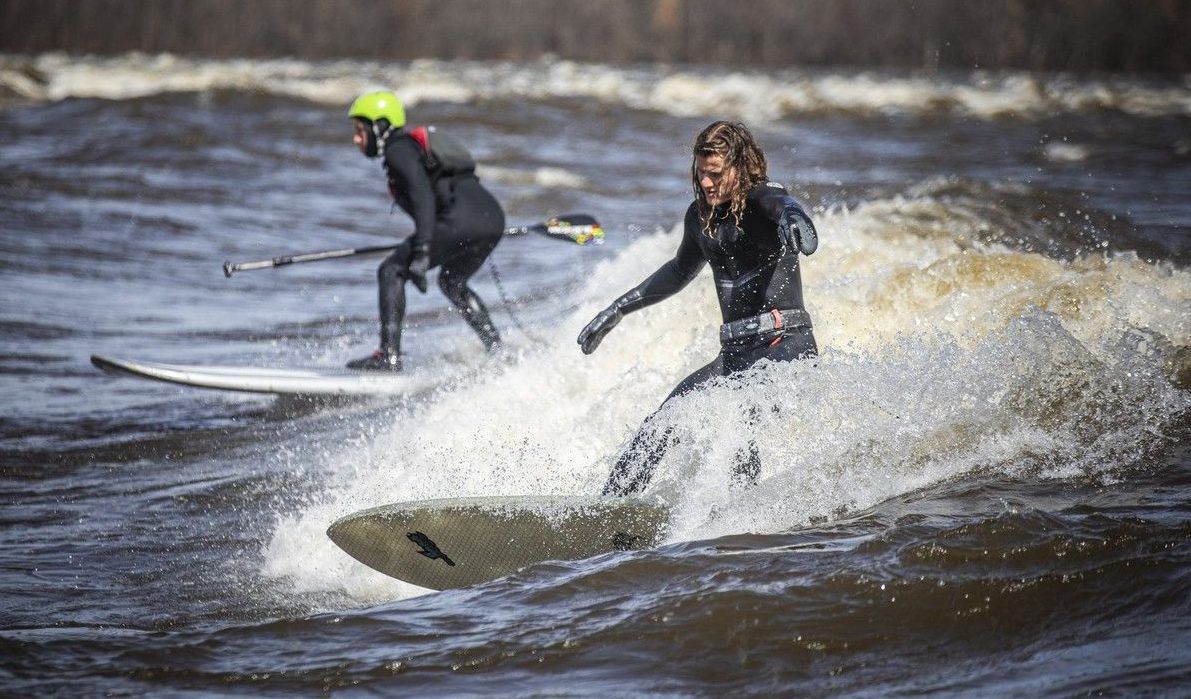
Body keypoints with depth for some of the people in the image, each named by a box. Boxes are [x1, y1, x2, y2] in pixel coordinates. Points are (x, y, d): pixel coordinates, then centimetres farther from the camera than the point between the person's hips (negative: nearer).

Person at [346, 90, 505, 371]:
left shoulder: (397, 149, -1)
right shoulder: (414, 143, 27)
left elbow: (423, 196, -16)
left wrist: (421, 252, -24)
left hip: (462, 220, -9)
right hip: (493, 218, 9)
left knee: (391, 272, -2)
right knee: (451, 281, 30)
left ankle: (389, 357, -12)